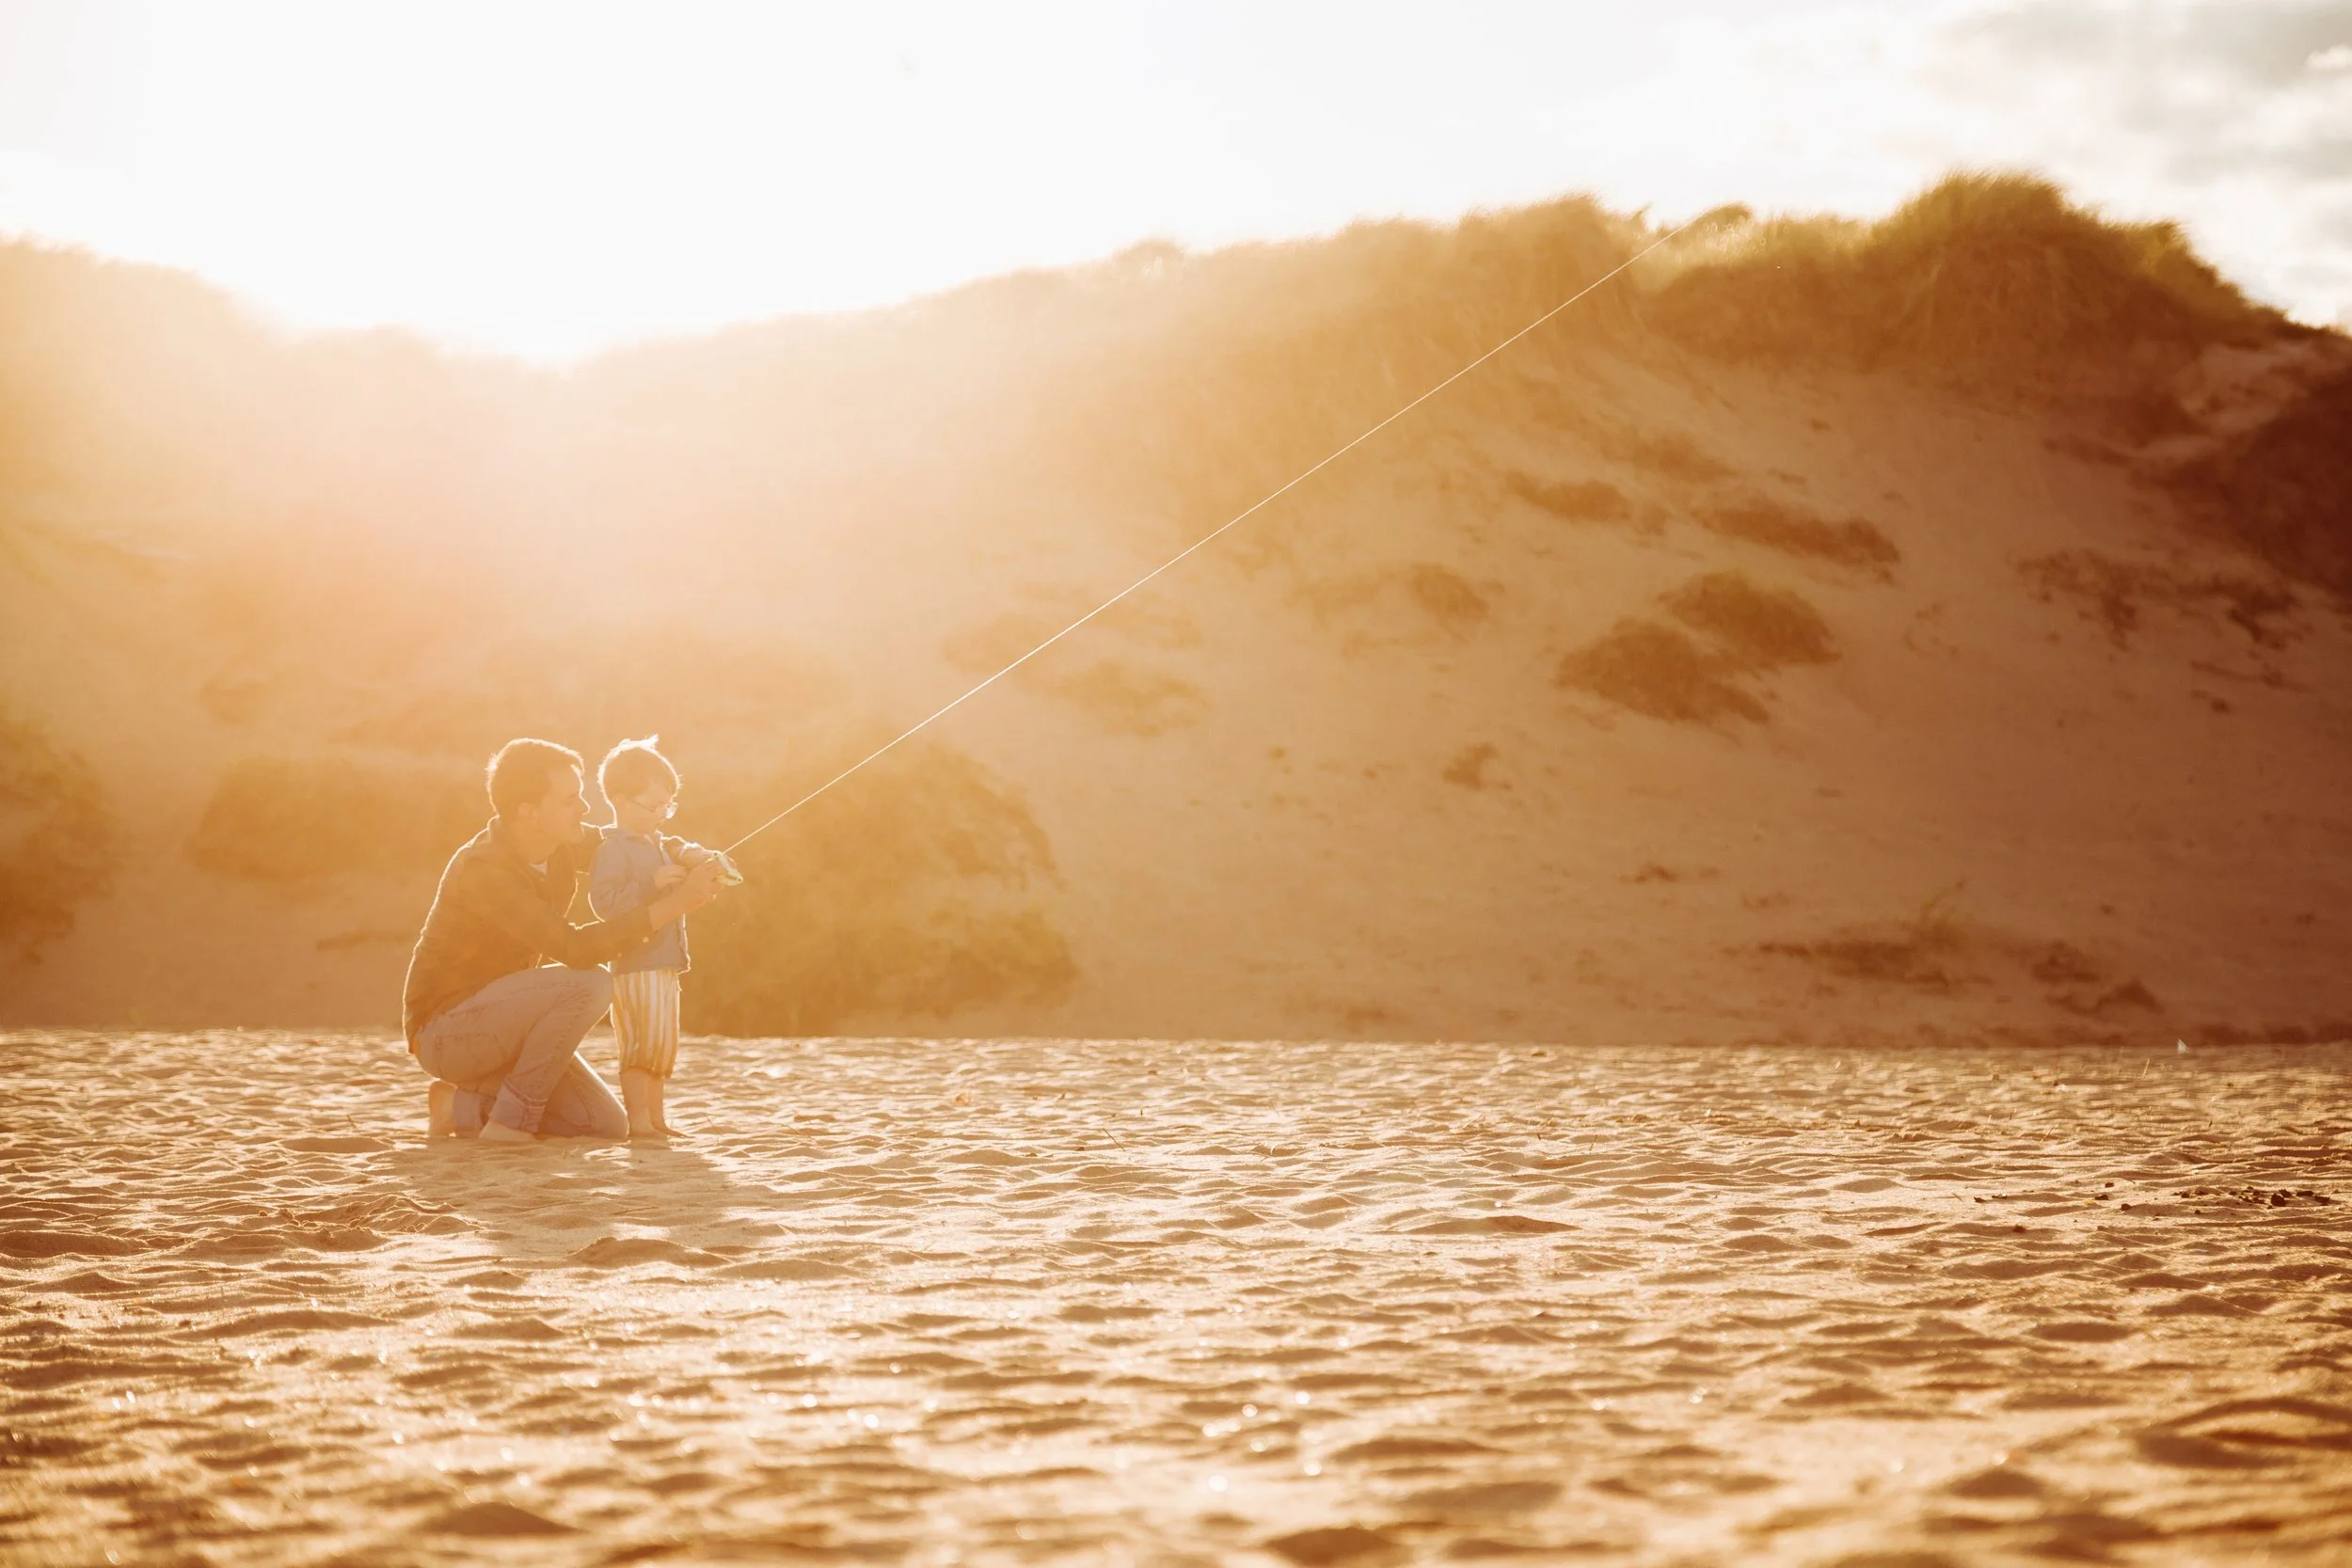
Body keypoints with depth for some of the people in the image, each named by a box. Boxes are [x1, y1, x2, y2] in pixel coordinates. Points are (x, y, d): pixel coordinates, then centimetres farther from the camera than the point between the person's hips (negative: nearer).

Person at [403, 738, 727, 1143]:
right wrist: (672, 905, -35)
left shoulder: (564, 843, -2)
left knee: (607, 1126, -2)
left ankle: (463, 1107, 8)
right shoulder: (482, 869, -27)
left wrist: (700, 864, -8)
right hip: (444, 1030, -8)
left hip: (497, 1026, 8)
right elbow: (576, 949, -34)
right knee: (588, 986, -29)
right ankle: (511, 1120, -17)